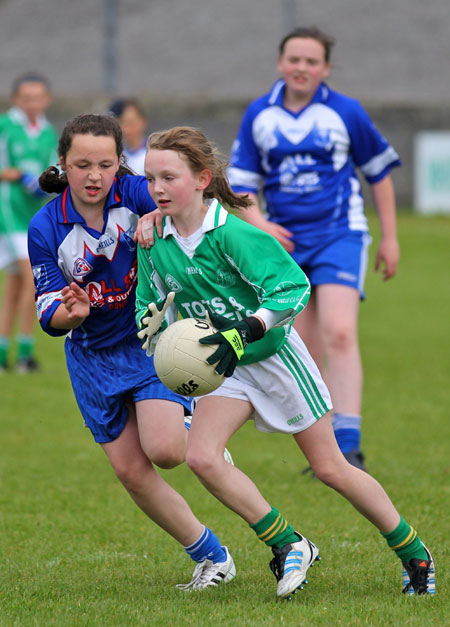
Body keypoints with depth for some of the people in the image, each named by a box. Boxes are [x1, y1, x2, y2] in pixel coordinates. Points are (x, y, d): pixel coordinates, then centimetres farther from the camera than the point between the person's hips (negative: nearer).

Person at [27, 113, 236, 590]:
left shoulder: (136, 195, -16)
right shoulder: (46, 228, -10)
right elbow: (50, 315, -10)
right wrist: (69, 313, -31)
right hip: (93, 357, 3)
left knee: (164, 450, -24)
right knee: (131, 471, 2)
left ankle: (194, 434, 14)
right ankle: (212, 557, 18)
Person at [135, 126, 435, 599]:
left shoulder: (232, 234, -24)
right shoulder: (154, 243, -6)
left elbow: (293, 287, -28)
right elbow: (149, 304, 8)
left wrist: (246, 330, -39)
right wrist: (151, 326, -15)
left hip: (272, 355, -5)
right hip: (221, 366, 5)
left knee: (331, 468, 1)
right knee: (201, 457, -18)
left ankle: (414, 555, 18)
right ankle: (287, 546, -3)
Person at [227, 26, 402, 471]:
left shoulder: (346, 112, -2)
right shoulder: (258, 115, 5)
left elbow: (379, 171, 8)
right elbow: (240, 181, 9)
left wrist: (389, 237, 8)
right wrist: (257, 222, -10)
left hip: (339, 235, -3)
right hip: (285, 241, 3)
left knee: (339, 334, -21)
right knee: (305, 354, 4)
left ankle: (349, 447, -24)